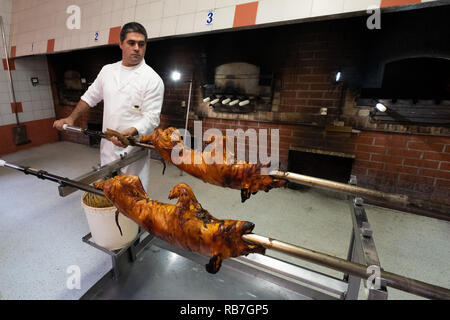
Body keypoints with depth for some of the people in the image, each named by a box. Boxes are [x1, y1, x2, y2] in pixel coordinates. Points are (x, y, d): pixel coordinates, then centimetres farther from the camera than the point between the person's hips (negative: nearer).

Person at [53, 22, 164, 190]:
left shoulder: (153, 80, -7)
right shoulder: (108, 70, 12)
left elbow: (151, 118, -13)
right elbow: (90, 96, 25)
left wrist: (130, 133, -29)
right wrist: (71, 118, 22)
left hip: (134, 149, -5)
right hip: (107, 146, 6)